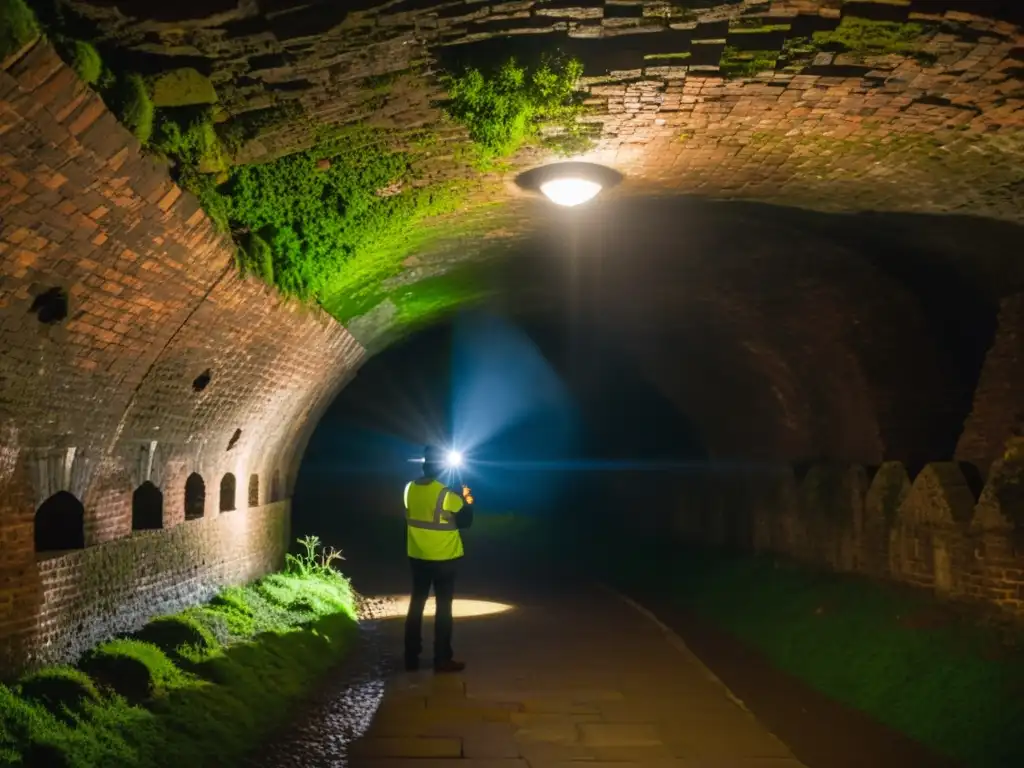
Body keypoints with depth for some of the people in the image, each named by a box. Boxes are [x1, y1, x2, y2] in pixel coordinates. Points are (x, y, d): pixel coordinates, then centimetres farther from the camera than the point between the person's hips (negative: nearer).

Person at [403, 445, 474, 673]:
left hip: (417, 556, 5)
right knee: (443, 607, 3)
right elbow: (464, 521, -11)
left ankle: (411, 658, 17)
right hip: (443, 558, -5)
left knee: (417, 604, 13)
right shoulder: (446, 494, -19)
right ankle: (442, 660, 7)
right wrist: (468, 501, 5)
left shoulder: (410, 489, -1)